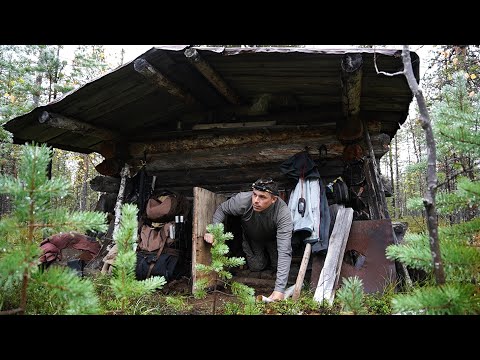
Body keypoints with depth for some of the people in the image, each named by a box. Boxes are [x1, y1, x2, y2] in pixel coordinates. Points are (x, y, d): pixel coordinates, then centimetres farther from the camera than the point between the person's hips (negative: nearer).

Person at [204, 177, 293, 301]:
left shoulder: (283, 213, -42)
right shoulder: (242, 200, -39)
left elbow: (284, 252, -45)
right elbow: (221, 209, -15)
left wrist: (279, 289, -50)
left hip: (273, 239, -1)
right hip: (251, 238, 1)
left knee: (278, 265, -3)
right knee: (256, 267, -1)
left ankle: (270, 252, 29)